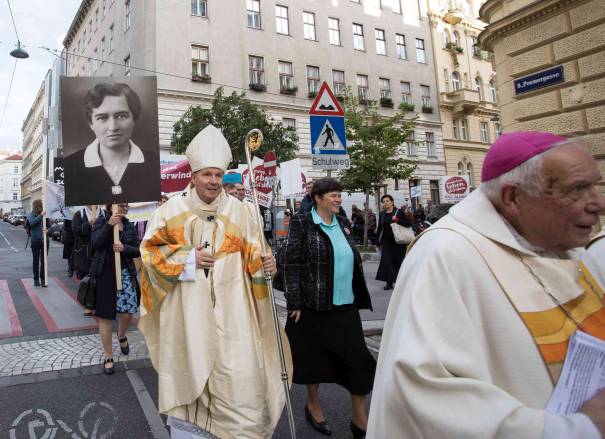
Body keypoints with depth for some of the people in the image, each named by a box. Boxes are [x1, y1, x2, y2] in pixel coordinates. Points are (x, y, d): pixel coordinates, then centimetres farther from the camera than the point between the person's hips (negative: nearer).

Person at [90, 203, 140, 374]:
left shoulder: (129, 226, 7)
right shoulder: (101, 221, -1)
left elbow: (137, 251, 2)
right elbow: (95, 242, -16)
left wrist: (124, 248, -17)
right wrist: (109, 224, -25)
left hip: (125, 273, 2)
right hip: (104, 275, -2)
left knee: (127, 312, -1)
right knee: (105, 316, 5)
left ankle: (122, 336, 35)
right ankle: (108, 357, 20)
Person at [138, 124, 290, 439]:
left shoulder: (238, 211, 3)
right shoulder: (172, 210, 1)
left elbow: (250, 252, 6)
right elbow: (151, 250, 4)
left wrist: (263, 264, -16)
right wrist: (188, 258, -9)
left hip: (229, 310, 0)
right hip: (187, 311, 0)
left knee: (238, 376, -1)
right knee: (189, 370, 10)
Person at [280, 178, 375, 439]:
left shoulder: (343, 223, 9)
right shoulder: (301, 224, -8)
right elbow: (290, 265, -10)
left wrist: (359, 297, 16)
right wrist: (295, 304, -13)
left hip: (346, 306, 5)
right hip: (314, 306, -5)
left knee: (358, 359, 3)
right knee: (314, 357, 12)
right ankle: (313, 406, 36)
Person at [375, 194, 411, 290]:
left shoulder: (399, 212, -2)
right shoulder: (382, 214, 9)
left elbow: (409, 224, -7)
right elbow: (379, 229, 13)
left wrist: (397, 220, -18)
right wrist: (378, 242, 11)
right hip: (386, 241, 3)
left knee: (399, 261, 4)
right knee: (386, 261, -4)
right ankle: (389, 282, 4)